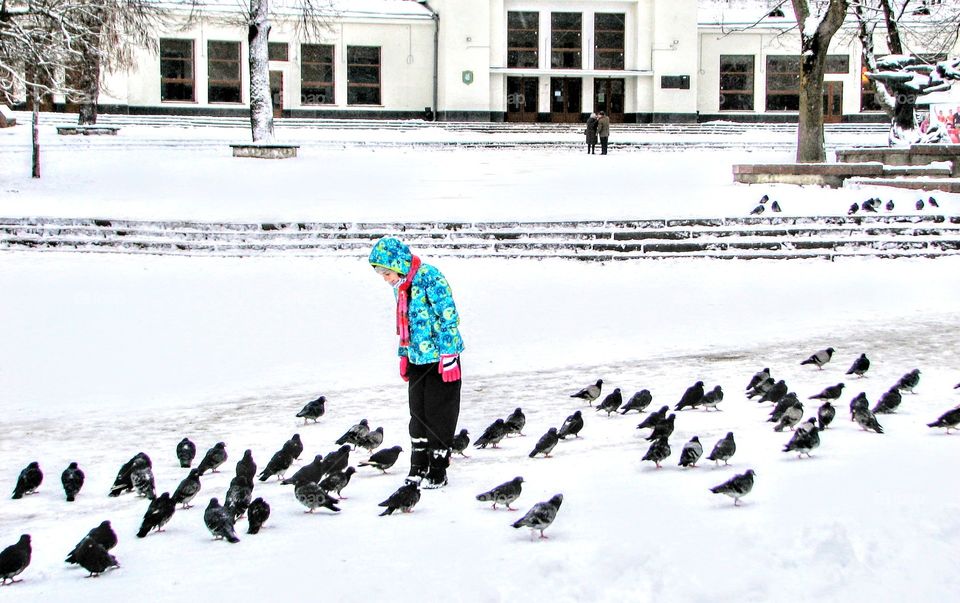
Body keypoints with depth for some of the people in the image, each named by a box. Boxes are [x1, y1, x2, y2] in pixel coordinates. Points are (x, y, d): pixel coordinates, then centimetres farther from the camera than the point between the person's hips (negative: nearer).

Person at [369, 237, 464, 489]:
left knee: (439, 415, -1)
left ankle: (438, 471, 7)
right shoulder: (400, 285, 9)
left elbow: (449, 317, -19)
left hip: (440, 361, -8)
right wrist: (404, 355, 19)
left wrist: (448, 356, -20)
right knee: (418, 414, 12)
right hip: (418, 360, 8)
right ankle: (419, 467, 21)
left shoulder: (429, 278, -18)